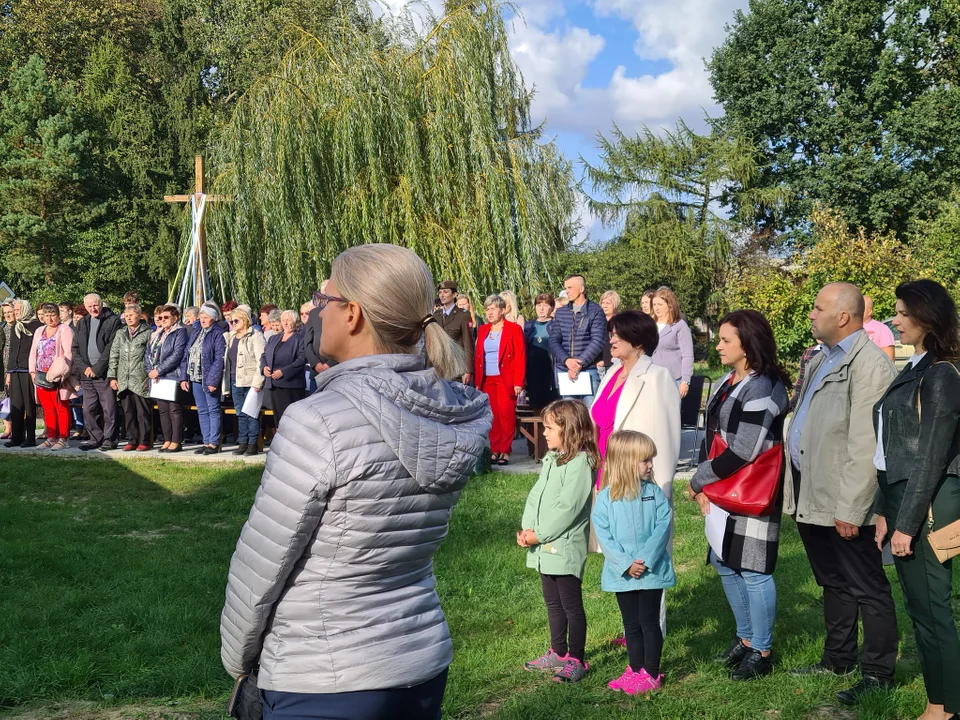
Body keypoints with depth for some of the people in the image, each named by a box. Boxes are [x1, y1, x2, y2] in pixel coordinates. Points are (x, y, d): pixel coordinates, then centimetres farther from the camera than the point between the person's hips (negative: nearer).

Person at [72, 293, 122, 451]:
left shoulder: (113, 321, -3)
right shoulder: (81, 324, 16)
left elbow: (111, 348, -9)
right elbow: (75, 349, 14)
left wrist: (97, 368, -11)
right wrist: (84, 367, -2)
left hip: (104, 373, -6)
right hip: (86, 373, 6)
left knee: (109, 409, -3)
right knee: (89, 409, 7)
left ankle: (109, 439, 3)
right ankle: (95, 438, 15)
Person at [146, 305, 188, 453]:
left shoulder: (180, 332, -4)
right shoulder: (157, 335, 19)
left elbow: (177, 355, -15)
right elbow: (149, 354, 15)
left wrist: (158, 370, -15)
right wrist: (150, 371, -4)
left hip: (173, 377, -7)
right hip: (158, 379, 7)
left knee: (175, 410, -5)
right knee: (163, 410, 9)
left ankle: (176, 442, -2)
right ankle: (167, 440, 15)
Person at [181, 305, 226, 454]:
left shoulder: (217, 334, -8)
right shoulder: (195, 332, 14)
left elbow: (219, 359, -14)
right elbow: (186, 355, 14)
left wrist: (213, 380, -19)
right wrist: (184, 377, 6)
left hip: (209, 379, -7)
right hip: (195, 378, 7)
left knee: (213, 410, -2)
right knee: (202, 411, 11)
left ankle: (214, 443, 2)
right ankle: (206, 442, 16)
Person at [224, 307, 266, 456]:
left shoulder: (255, 336, -7)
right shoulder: (231, 337, 18)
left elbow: (261, 360, -14)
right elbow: (228, 359, 21)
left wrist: (257, 382, -19)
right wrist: (227, 380, 13)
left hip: (250, 381, -7)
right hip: (235, 381, 7)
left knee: (251, 414, -4)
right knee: (240, 414, 10)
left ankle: (253, 444, 2)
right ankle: (243, 443, 16)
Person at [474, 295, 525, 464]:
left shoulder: (514, 329, -1)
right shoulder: (483, 330, 14)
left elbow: (520, 357, -5)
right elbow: (478, 356, 13)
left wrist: (518, 382, -12)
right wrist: (477, 381, 6)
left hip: (506, 380, -4)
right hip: (487, 380, 4)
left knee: (506, 415, -5)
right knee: (492, 415, 0)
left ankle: (505, 451, 1)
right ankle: (495, 450, 6)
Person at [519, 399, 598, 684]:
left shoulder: (580, 462, -17)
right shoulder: (550, 459, 11)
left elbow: (567, 508, -21)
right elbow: (535, 496, 9)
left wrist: (538, 535, -17)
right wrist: (527, 529, -5)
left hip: (565, 547, -9)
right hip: (543, 547, 9)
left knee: (571, 605, 2)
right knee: (553, 603, 19)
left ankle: (576, 660, 13)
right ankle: (558, 653, 32)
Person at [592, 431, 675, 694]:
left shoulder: (654, 493, -4)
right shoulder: (606, 497, -6)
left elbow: (663, 526, -10)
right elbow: (603, 534, -9)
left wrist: (645, 559, -19)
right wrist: (625, 564, -18)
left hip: (652, 571, -1)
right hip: (622, 573, 1)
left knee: (649, 622, 6)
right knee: (631, 624, 14)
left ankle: (652, 674, 17)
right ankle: (635, 670, 28)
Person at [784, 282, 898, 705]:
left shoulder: (868, 364, -17)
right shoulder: (820, 360, 14)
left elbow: (865, 445, -22)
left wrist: (850, 508, -22)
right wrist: (796, 492, 14)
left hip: (843, 504, -9)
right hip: (811, 496, 10)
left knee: (867, 589, 4)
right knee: (833, 584, 21)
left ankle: (878, 674, 14)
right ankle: (838, 658, 34)